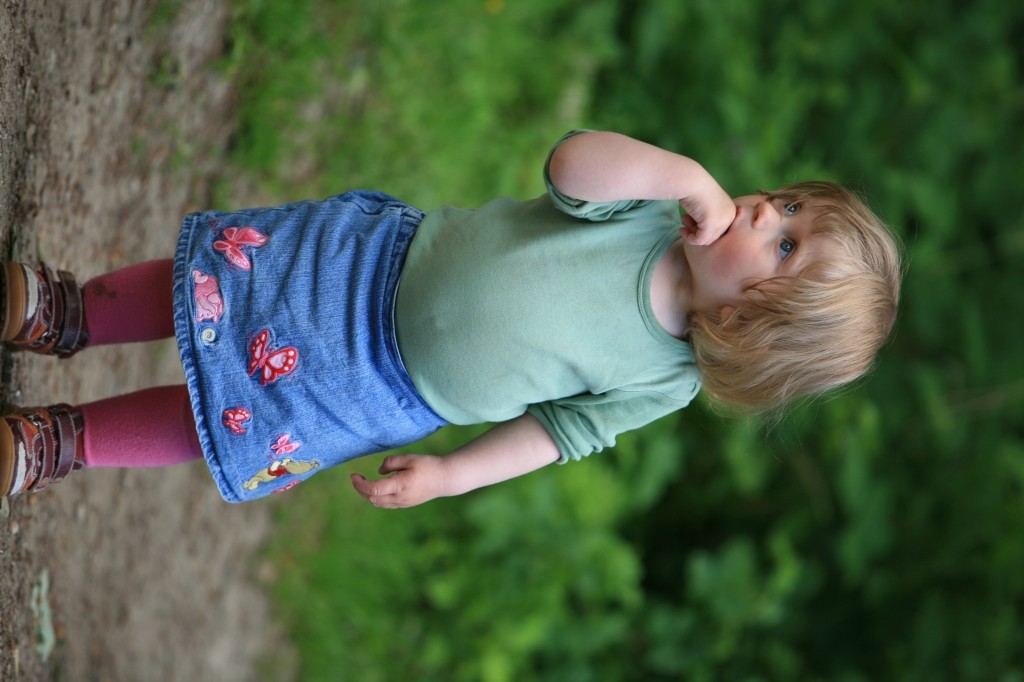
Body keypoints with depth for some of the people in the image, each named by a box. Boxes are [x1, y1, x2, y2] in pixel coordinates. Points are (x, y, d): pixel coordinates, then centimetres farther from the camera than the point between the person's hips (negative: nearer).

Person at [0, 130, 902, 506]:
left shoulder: (664, 384, -18)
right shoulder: (653, 208, -19)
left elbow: (560, 430, -5)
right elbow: (572, 164, -35)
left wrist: (453, 475, -6)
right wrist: (689, 175, -42)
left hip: (395, 400, -1)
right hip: (387, 253, 1)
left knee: (221, 422, 4)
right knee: (217, 275, 3)